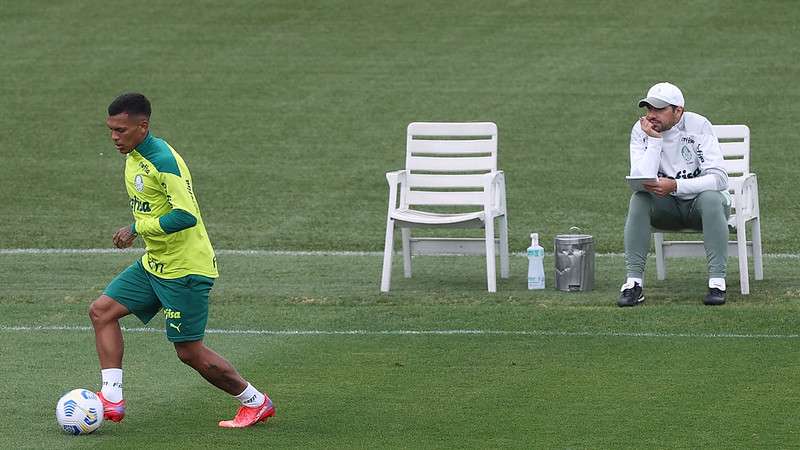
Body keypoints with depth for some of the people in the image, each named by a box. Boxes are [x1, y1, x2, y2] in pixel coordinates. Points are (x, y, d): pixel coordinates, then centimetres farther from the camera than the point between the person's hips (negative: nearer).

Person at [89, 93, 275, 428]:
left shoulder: (164, 160, -23)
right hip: (153, 265, 10)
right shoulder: (133, 155, 7)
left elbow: (186, 216, -30)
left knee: (189, 352, -2)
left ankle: (256, 403, 16)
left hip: (185, 270, -10)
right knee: (102, 310, -1)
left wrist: (136, 229, -23)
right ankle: (112, 399, -2)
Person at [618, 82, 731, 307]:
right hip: (667, 208, 2)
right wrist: (654, 140, -26)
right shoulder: (641, 130, -8)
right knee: (639, 198, -27)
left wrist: (675, 186, -37)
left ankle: (717, 281, -36)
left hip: (699, 203, -2)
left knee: (711, 197, -35)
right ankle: (634, 282, -30)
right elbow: (643, 182, -20)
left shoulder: (698, 126, -16)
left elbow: (719, 178, -26)